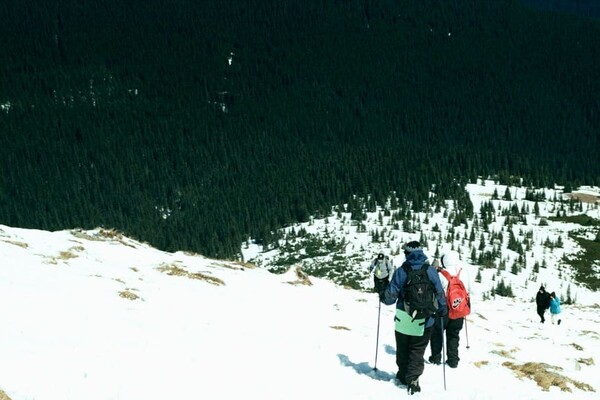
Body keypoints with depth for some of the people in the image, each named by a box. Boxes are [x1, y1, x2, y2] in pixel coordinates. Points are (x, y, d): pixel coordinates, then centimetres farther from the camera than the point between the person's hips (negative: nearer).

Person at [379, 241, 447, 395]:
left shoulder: (401, 272, -8)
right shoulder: (430, 271, -6)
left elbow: (390, 297, -6)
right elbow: (439, 293, -1)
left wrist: (382, 296, 17)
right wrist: (442, 309, 16)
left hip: (403, 319, 0)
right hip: (424, 321, 0)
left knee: (402, 349, 19)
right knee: (417, 350, 8)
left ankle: (403, 375, 31)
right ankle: (412, 379, -5)